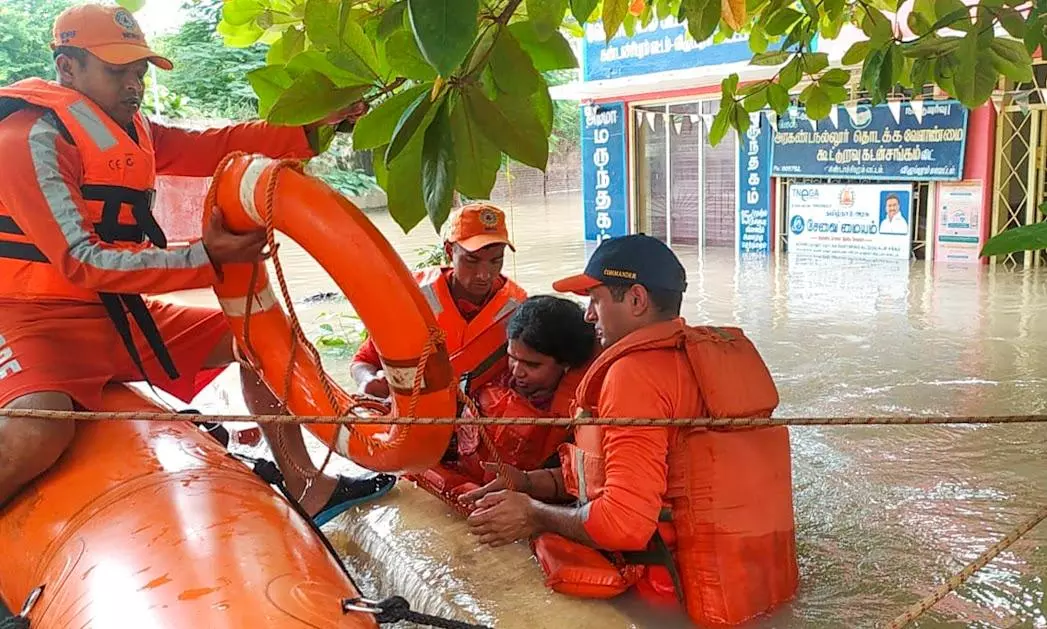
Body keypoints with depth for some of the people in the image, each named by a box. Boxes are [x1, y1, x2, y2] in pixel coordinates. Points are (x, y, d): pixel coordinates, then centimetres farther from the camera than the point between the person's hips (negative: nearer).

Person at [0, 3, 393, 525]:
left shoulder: (131, 132, 10)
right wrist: (205, 258, -29)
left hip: (121, 314, 9)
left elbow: (215, 146, -1)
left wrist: (314, 126, -12)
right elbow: (81, 262, -22)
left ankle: (307, 488, 11)